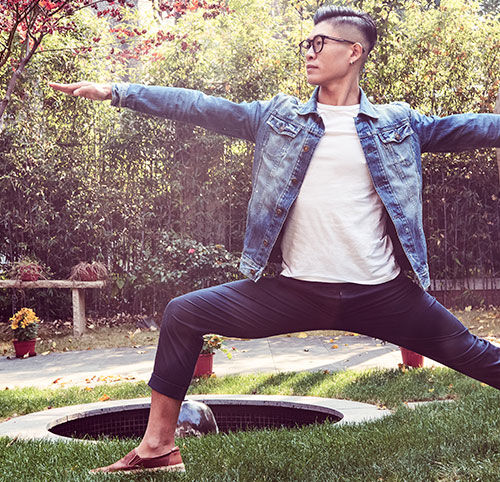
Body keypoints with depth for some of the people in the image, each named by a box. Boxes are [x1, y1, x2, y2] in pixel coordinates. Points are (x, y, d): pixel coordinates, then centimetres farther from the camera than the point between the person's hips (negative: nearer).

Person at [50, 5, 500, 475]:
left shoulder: (399, 123, 5)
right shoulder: (279, 118, 7)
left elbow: (460, 128, 7)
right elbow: (201, 107, 4)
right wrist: (118, 92, 0)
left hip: (381, 294, -1)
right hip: (298, 290, 1)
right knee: (183, 314, -3)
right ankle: (157, 446, 7)